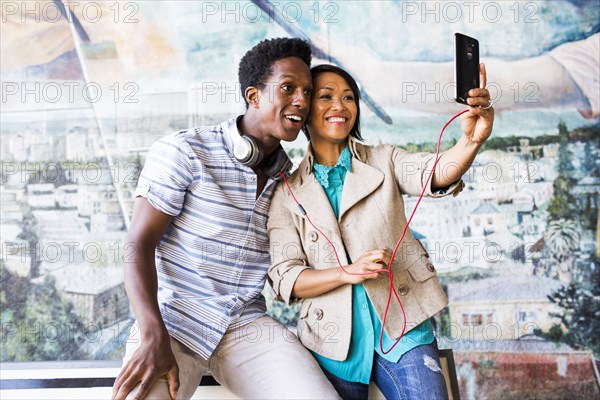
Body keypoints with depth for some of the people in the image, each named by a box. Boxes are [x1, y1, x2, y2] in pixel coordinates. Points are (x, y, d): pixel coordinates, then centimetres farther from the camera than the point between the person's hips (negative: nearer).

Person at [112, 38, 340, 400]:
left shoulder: (290, 177, 9)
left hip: (247, 326, 4)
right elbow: (139, 246, -9)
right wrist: (154, 337, -22)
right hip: (173, 321, -4)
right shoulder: (184, 152, -5)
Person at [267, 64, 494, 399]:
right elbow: (284, 278, -3)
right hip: (334, 344, 1)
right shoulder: (287, 193, 3)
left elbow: (434, 172, -17)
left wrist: (472, 140, -38)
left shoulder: (384, 160, 5)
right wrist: (347, 272, -20)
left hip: (402, 329, 0)